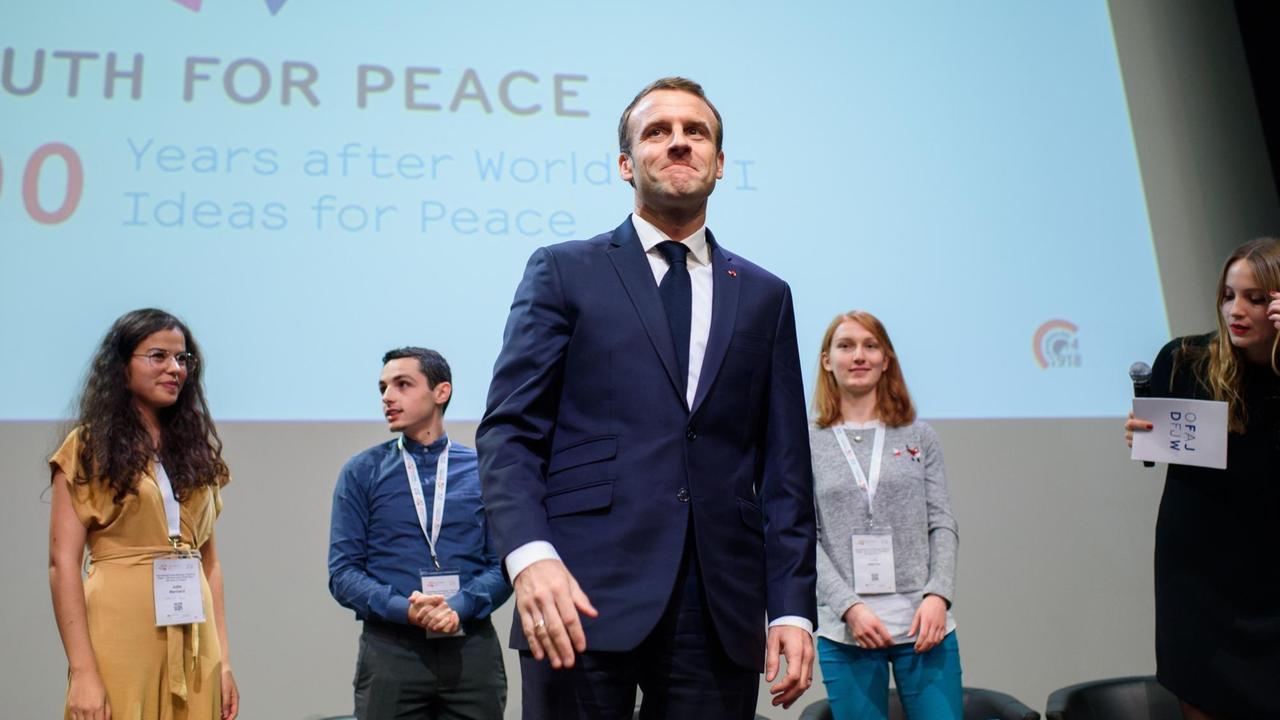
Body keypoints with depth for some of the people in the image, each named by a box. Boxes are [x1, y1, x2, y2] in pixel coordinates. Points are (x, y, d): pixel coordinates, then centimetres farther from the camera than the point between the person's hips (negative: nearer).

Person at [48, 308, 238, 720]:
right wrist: (82, 671, -16)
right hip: (122, 640, -4)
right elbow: (63, 563, -8)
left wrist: (223, 660, 4)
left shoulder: (196, 448, 11)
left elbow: (209, 559, 10)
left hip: (194, 645, 4)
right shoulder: (89, 447, -2)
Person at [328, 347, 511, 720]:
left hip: (473, 649, 1)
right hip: (390, 650, 0)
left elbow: (502, 564, 2)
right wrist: (404, 609, -16)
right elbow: (343, 571, 0)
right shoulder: (361, 472, 4)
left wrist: (460, 608, -16)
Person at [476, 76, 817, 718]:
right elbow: (507, 431, -1)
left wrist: (792, 606, 3)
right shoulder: (564, 272, 6)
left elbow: (784, 467, 11)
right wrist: (530, 555, -17)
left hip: (721, 611, 3)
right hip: (586, 598, -2)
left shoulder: (764, 296, 14)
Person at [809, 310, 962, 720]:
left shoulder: (919, 438, 9)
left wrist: (938, 595, -8)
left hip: (923, 624, 1)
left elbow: (942, 525, 6)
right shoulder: (808, 444, 4)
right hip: (845, 632, -1)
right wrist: (850, 607, -11)